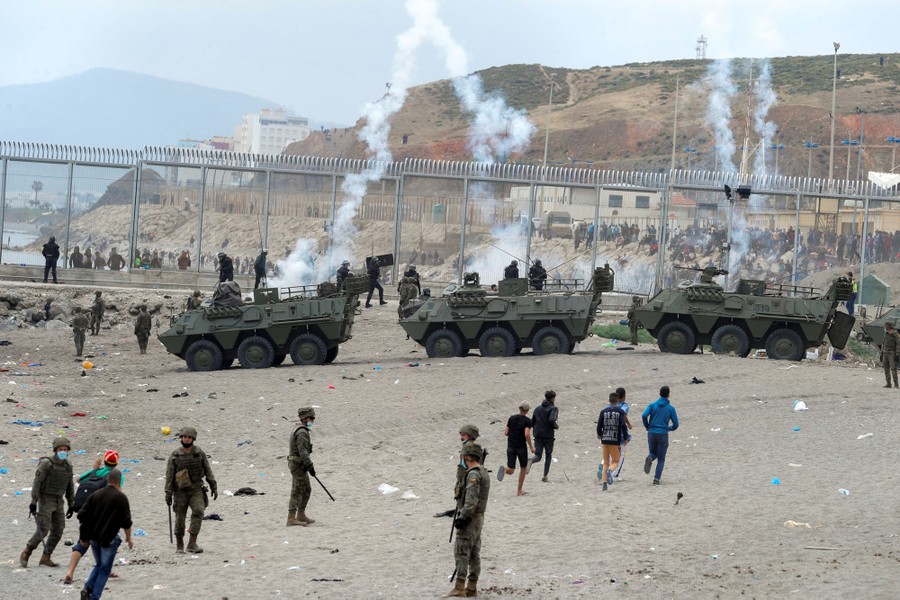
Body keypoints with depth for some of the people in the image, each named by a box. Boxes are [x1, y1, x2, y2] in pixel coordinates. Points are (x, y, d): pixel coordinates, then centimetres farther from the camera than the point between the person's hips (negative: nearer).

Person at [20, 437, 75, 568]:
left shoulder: (68, 466, 7)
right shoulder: (46, 464, -12)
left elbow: (70, 487, 15)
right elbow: (37, 482, -13)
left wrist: (71, 505, 15)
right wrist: (34, 502, -17)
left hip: (59, 501, 6)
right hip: (46, 499, -6)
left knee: (58, 530, 1)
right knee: (43, 529, -10)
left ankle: (46, 557, 10)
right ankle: (26, 554, 5)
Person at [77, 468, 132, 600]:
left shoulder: (95, 495, 4)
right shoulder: (121, 498, -10)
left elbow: (81, 516, 4)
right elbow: (126, 523, -10)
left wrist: (84, 534, 19)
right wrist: (128, 538, 5)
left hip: (94, 537, 5)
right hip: (109, 538, -5)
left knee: (99, 565, 22)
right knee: (105, 569, 7)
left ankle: (88, 587, 0)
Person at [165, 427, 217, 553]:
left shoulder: (199, 453, 0)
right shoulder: (174, 455, -4)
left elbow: (208, 471, 6)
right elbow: (169, 475, -4)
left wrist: (214, 486, 3)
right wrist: (168, 493, -9)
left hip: (196, 489, 0)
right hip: (180, 491, 0)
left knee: (198, 512, -20)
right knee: (180, 518, 4)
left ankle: (192, 544, -17)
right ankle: (179, 545, 22)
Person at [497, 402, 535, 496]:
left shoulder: (512, 418, 5)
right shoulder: (527, 421, -8)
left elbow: (506, 433, 6)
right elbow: (527, 434, -21)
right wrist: (531, 447, -11)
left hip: (511, 446, 3)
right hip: (521, 447, -3)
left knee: (510, 471, 2)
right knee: (523, 468, 18)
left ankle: (504, 469, -33)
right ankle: (519, 490, 22)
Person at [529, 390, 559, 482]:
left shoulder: (537, 409, 12)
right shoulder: (553, 408, -5)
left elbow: (532, 423, 13)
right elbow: (551, 420, -23)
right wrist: (556, 426, -4)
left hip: (538, 436, 4)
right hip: (548, 436, -4)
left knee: (537, 456, -1)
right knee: (549, 456, 15)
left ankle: (530, 461, -36)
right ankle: (545, 476, 13)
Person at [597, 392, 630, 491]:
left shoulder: (603, 411, 3)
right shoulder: (620, 412, -3)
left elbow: (599, 426, 2)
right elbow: (623, 426, -13)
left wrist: (599, 435, 23)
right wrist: (625, 438, -1)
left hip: (605, 440, 2)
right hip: (615, 440, -2)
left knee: (606, 462, 11)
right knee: (615, 461, 10)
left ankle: (604, 483, 0)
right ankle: (609, 471, -24)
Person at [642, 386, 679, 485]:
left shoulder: (652, 405, 3)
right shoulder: (671, 408, 1)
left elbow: (644, 415, -13)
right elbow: (676, 424, 1)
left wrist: (647, 426, 5)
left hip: (651, 434, 1)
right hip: (663, 435, -1)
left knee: (653, 453, 22)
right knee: (661, 459, 9)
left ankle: (649, 458, -14)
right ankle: (656, 479, -6)